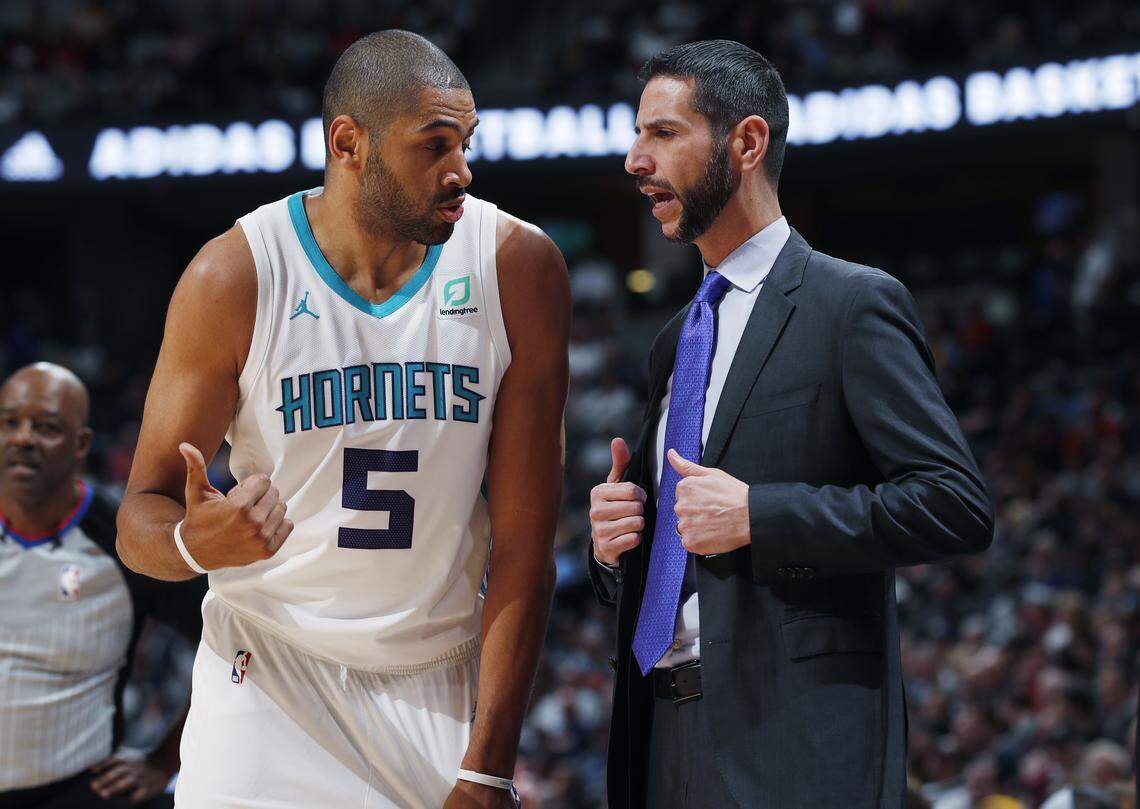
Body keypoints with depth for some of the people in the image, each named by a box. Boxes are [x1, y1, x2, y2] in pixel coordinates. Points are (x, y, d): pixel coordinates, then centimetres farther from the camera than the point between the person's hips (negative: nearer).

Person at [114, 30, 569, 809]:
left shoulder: (516, 266, -9)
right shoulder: (235, 276, -12)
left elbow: (524, 536, -10)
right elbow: (141, 519, -6)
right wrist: (195, 543, -31)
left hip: (441, 681, 1)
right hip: (268, 681, -1)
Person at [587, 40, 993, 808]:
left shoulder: (854, 305, -3)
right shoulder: (674, 342, 20)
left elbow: (957, 504, -13)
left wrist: (757, 515, -17)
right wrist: (612, 546, 3)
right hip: (665, 741, 7)